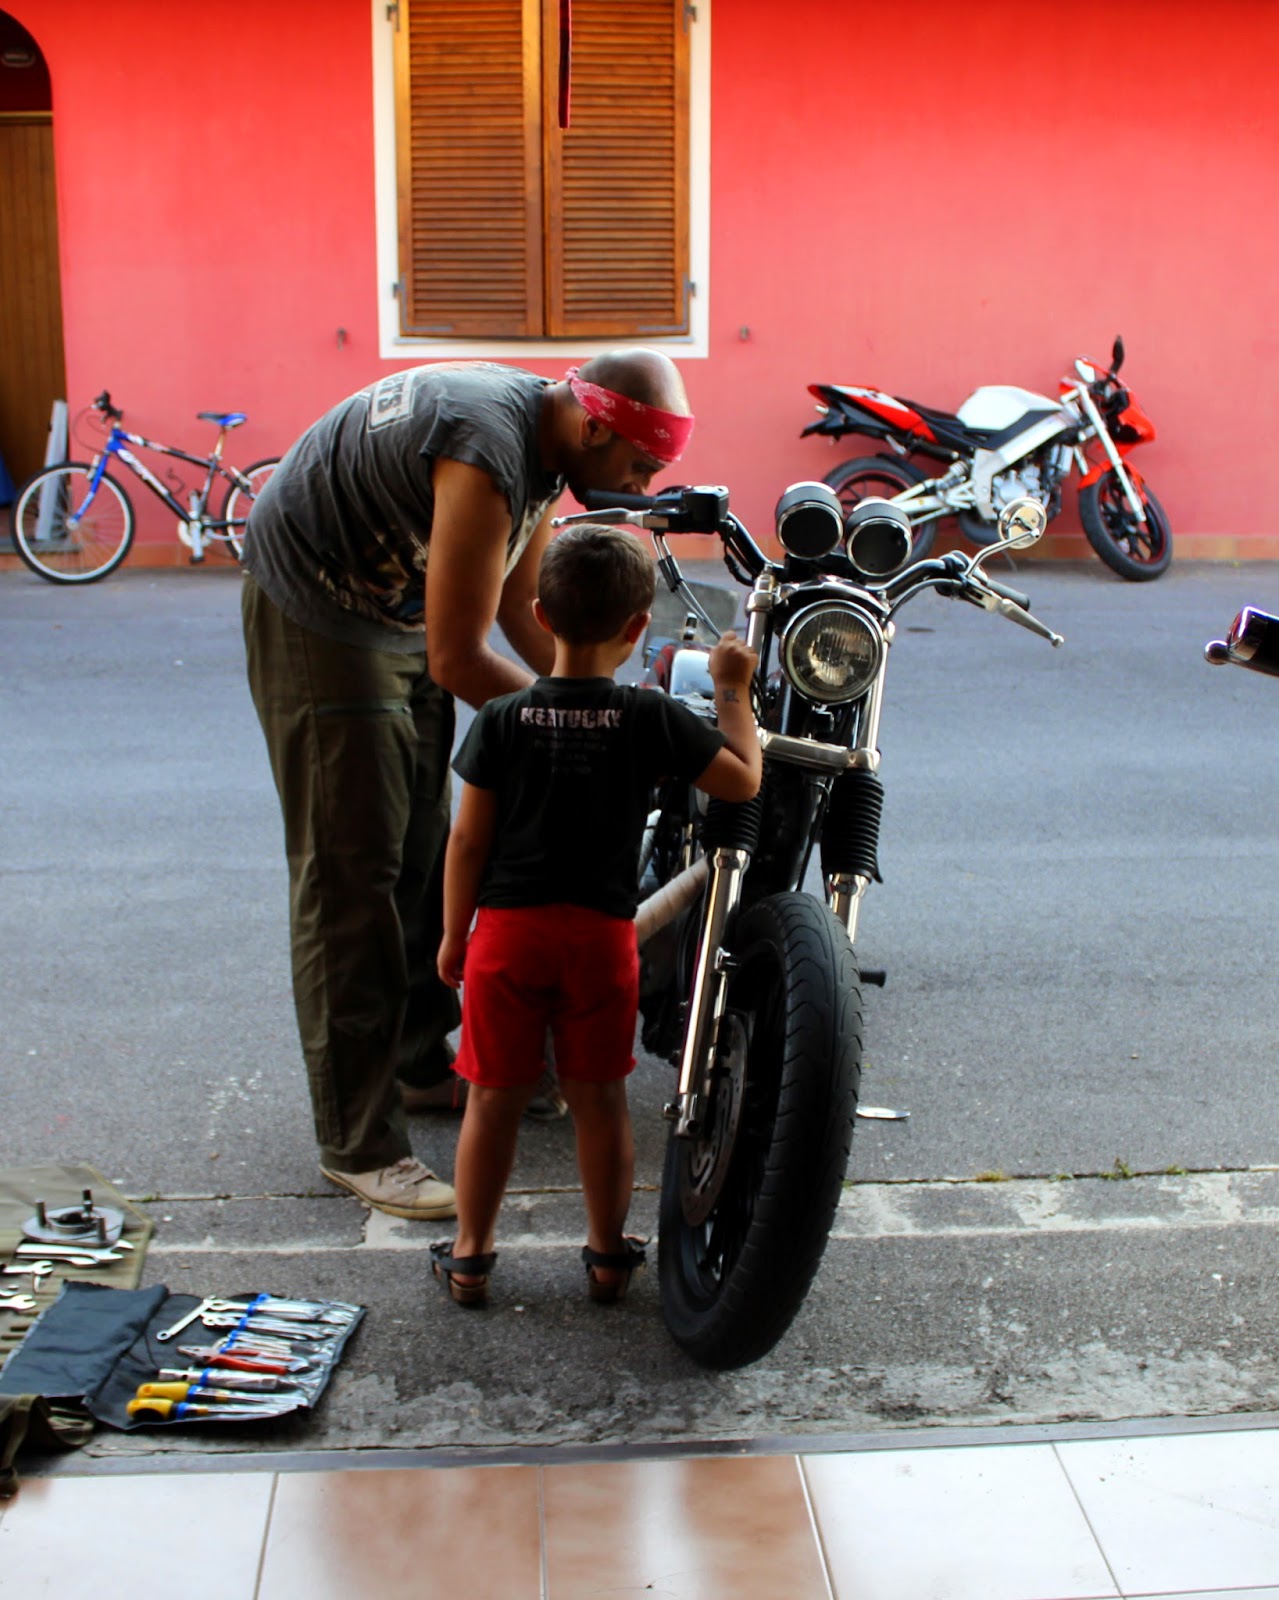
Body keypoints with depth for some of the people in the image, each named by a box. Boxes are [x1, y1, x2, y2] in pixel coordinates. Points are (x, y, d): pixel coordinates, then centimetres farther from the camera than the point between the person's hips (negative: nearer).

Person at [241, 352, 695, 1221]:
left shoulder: (545, 439, -1)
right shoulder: (489, 453, -32)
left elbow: (522, 604, 8)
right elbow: (459, 660, -30)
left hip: (397, 612, 10)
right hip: (317, 618, -10)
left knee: (423, 854, 16)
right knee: (351, 875, -9)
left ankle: (423, 1057, 33)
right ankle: (359, 1142, -3)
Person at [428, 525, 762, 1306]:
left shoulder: (503, 719, -6)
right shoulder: (651, 718, -8)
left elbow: (468, 839, -3)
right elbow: (743, 779, 0)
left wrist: (453, 935, 8)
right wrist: (733, 692, 11)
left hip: (508, 928, 0)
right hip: (602, 933, 0)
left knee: (495, 1099, 11)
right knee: (601, 1099, 13)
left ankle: (470, 1258, 23)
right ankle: (609, 1256, 27)